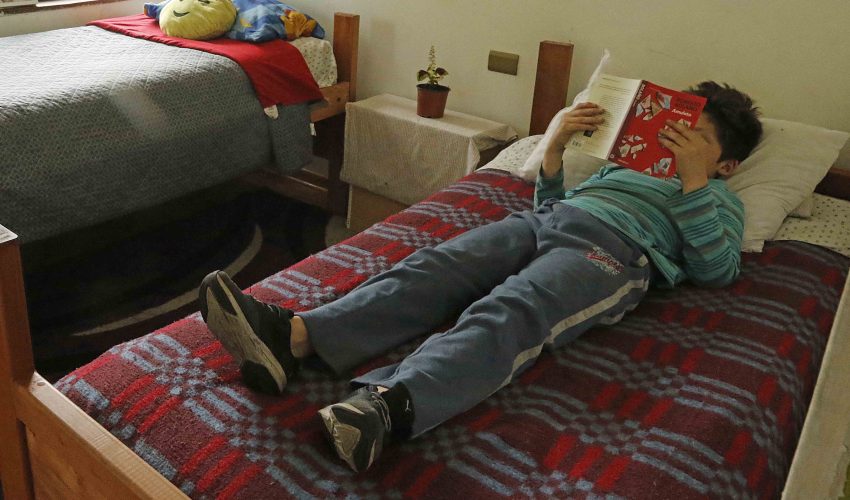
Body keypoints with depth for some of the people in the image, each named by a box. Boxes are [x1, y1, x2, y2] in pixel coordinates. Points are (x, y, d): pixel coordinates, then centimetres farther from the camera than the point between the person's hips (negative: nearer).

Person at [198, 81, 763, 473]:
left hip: (613, 250, -5)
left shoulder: (721, 200, 26)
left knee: (509, 315, -36)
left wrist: (693, 177, -1)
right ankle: (293, 334, -42)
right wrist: (557, 144, 18)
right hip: (547, 219, 5)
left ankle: (386, 404, -61)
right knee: (432, 270, -23)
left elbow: (715, 270, 4)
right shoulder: (629, 160, 40)